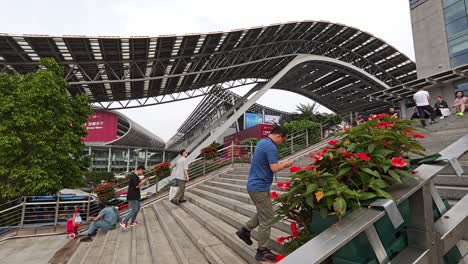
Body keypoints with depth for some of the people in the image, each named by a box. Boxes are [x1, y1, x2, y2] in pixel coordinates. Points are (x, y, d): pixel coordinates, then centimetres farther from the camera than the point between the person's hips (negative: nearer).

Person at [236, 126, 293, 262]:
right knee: (267, 218, 2)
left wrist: (280, 163, 13)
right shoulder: (271, 146, -20)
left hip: (254, 185, 10)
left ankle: (245, 230, 26)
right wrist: (286, 164, -6)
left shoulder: (262, 142, 11)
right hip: (260, 187, -10)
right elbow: (274, 168, -24)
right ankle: (262, 251, 13)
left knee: (263, 214, 24)